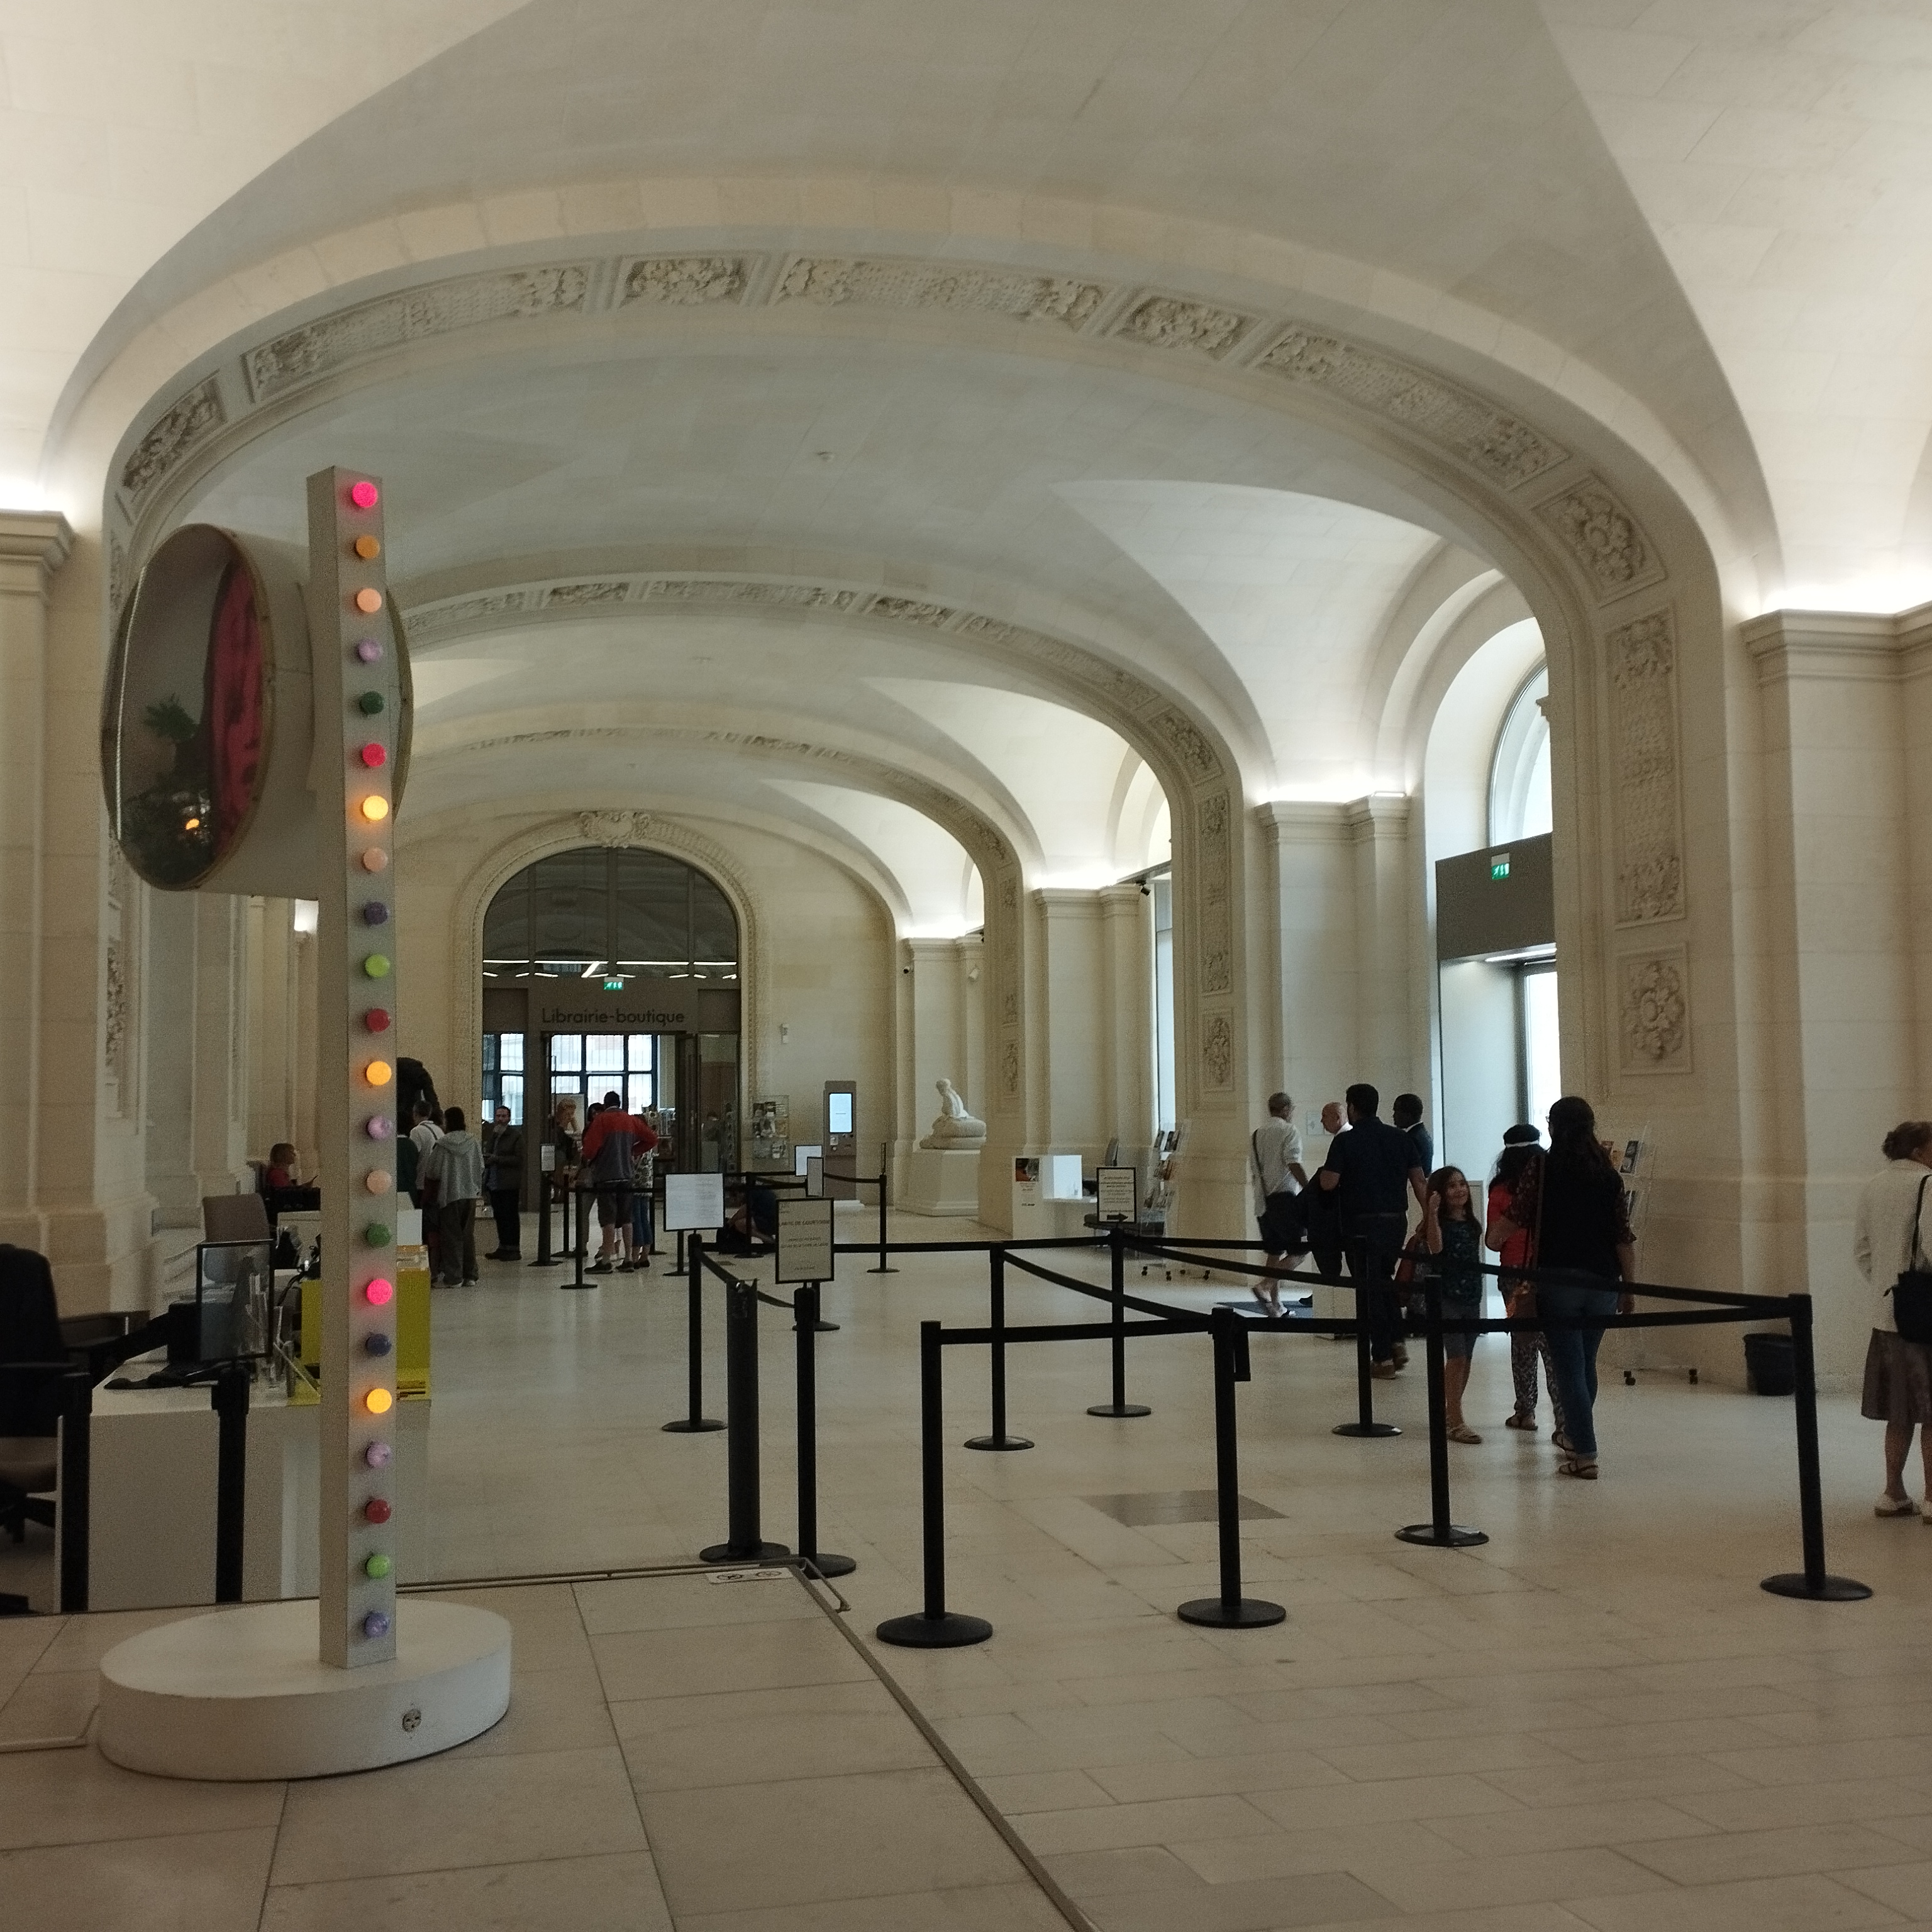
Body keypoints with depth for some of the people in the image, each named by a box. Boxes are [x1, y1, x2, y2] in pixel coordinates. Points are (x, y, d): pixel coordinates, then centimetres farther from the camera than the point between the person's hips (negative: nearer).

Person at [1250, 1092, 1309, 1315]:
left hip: (1262, 1201, 8)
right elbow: (1293, 1164, -17)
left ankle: (1275, 1303, 13)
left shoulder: (1256, 1135, 17)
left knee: (1274, 1251, 13)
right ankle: (1265, 1286, -17)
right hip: (1285, 1197, -8)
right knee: (1300, 1249, -2)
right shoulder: (1289, 1130, -5)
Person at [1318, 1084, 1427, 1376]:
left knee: (1369, 1288, 3)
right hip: (1396, 1220, 5)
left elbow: (1329, 1183, -13)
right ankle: (1396, 1343, 12)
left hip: (1363, 1224, -5)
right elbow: (1419, 1181, 4)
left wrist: (1324, 1172, 9)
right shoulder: (1400, 1138, 6)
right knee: (1384, 1281, 22)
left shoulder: (1345, 1141, -8)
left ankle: (1382, 1357, 5)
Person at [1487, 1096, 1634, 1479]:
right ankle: (1575, 1437, 34)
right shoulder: (1608, 1173, 3)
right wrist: (1630, 1288, 10)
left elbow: (1516, 1217, -4)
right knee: (1585, 1362, 19)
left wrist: (1493, 1238, 17)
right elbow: (1624, 1236, 2)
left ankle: (1585, 1455, -3)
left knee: (1568, 1366, 1)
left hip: (1557, 1279, -3)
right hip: (1602, 1282, 4)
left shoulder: (1540, 1167, -5)